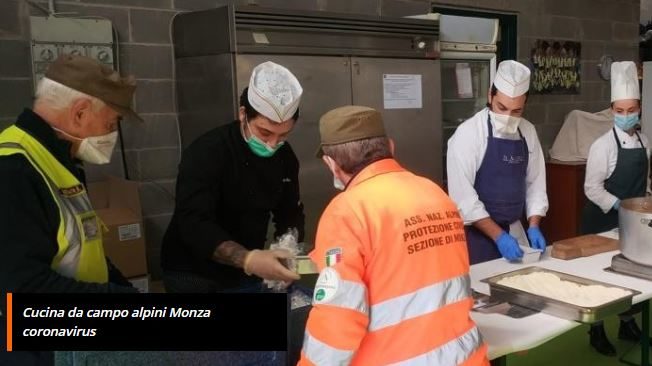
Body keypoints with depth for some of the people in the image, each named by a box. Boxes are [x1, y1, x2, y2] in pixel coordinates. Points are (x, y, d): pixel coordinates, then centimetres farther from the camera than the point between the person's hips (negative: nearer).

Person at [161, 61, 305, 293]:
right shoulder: (206, 153, -23)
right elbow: (194, 225, -33)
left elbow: (289, 213, 4)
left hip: (244, 274, 6)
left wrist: (288, 247, -17)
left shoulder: (285, 158, -4)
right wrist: (248, 260, -47)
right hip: (194, 275, -5)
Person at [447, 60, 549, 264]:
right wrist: (498, 235, -21)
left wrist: (533, 226, -5)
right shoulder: (468, 134, -16)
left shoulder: (528, 132, 2)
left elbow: (535, 183, 7)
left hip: (514, 232, 5)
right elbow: (463, 196, -19)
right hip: (477, 234, -5)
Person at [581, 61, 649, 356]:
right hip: (603, 220, -6)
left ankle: (628, 323, 32)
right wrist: (620, 206, -25)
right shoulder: (603, 145, -15)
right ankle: (596, 330, 18)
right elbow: (592, 189, -17)